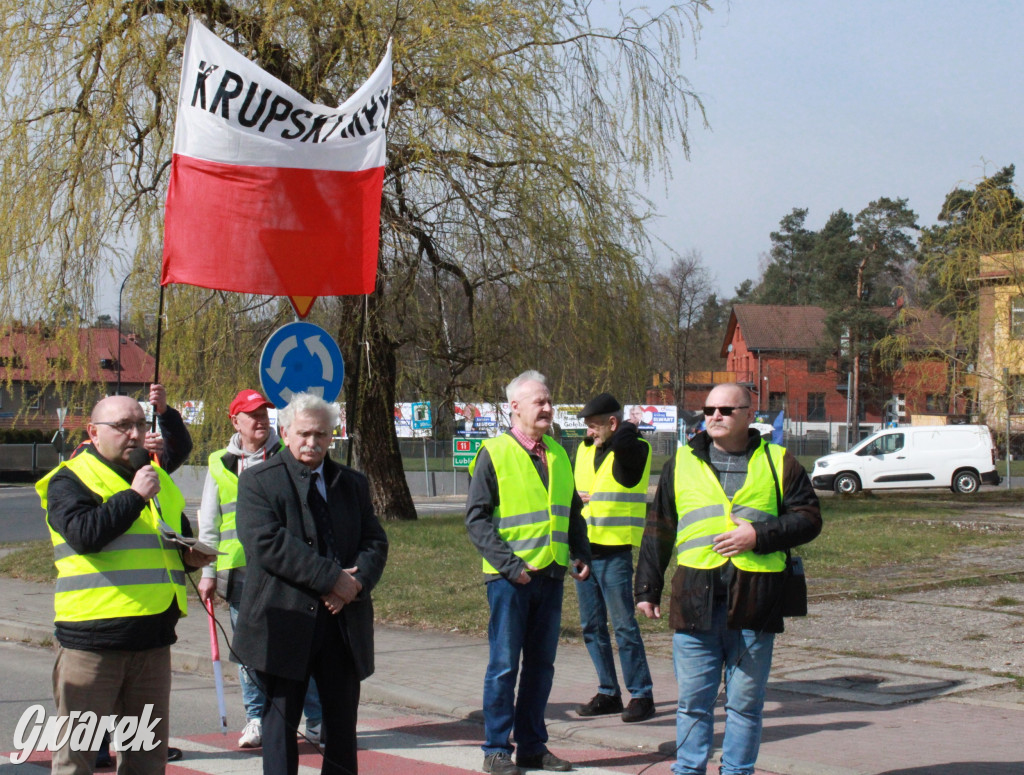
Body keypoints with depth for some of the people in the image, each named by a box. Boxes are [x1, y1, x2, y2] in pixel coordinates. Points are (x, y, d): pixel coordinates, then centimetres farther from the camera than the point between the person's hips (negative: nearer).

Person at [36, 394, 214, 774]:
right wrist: (136, 495, -16)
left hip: (152, 639, 7)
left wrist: (190, 557, 10)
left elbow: (179, 536, 33)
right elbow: (84, 533, -22)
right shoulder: (71, 480, -3)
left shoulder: (158, 479, 19)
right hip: (91, 636, -7)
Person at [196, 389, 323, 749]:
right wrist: (208, 572, 8)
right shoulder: (220, 464, 11)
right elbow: (208, 524, 14)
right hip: (240, 571, 2)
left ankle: (316, 720, 5)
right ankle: (257, 718, 18)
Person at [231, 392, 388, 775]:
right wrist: (331, 577, -19)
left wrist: (355, 583, -12)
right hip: (285, 622, -4)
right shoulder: (258, 481, -2)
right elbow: (267, 543, -15)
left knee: (343, 724, 8)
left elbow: (375, 542, 9)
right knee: (281, 721, 4)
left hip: (344, 623, 4)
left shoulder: (353, 483, 15)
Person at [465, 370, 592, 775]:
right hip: (510, 577, -6)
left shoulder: (558, 455, 13)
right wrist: (508, 563, -17)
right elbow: (477, 518, -9)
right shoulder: (493, 454, -6)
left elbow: (572, 511, 23)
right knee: (504, 664, -2)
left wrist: (580, 553, 7)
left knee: (541, 664, 10)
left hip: (551, 574, 6)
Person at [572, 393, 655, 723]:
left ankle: (641, 694, 2)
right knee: (592, 626, 10)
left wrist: (627, 429, -11)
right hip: (584, 551, 7)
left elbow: (623, 439, -32)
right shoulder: (585, 450, 13)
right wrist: (576, 497, 4)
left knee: (624, 625, -6)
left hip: (615, 553, -7)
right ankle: (608, 693, 18)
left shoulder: (634, 450, -8)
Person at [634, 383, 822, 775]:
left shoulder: (778, 463, 9)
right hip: (695, 600, 1)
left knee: (746, 704, 6)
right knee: (693, 700, 4)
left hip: (755, 600, -1)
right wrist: (647, 588, 13)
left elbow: (808, 519, 5)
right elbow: (659, 531, 16)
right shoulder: (682, 463, 12)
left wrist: (759, 535, -9)